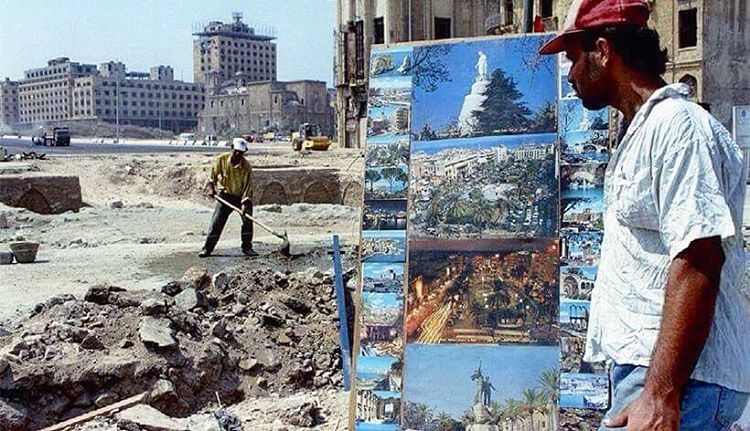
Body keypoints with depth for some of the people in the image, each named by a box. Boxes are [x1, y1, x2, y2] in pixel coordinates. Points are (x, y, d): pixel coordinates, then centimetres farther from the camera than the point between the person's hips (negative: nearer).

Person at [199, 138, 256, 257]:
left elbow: (248, 185, -18)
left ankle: (247, 247, 5)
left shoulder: (246, 167, -16)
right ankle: (207, 248, 1)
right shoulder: (221, 160, -12)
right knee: (217, 222, -5)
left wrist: (245, 202, -26)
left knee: (247, 220, -9)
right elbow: (213, 174, 5)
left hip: (241, 196, 0)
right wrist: (210, 186, -8)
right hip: (225, 195, 0)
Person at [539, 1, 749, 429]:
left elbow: (698, 263, -22)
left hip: (680, 377, -10)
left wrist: (661, 395, -26)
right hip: (648, 367, 10)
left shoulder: (677, 124, -12)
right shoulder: (642, 130, 21)